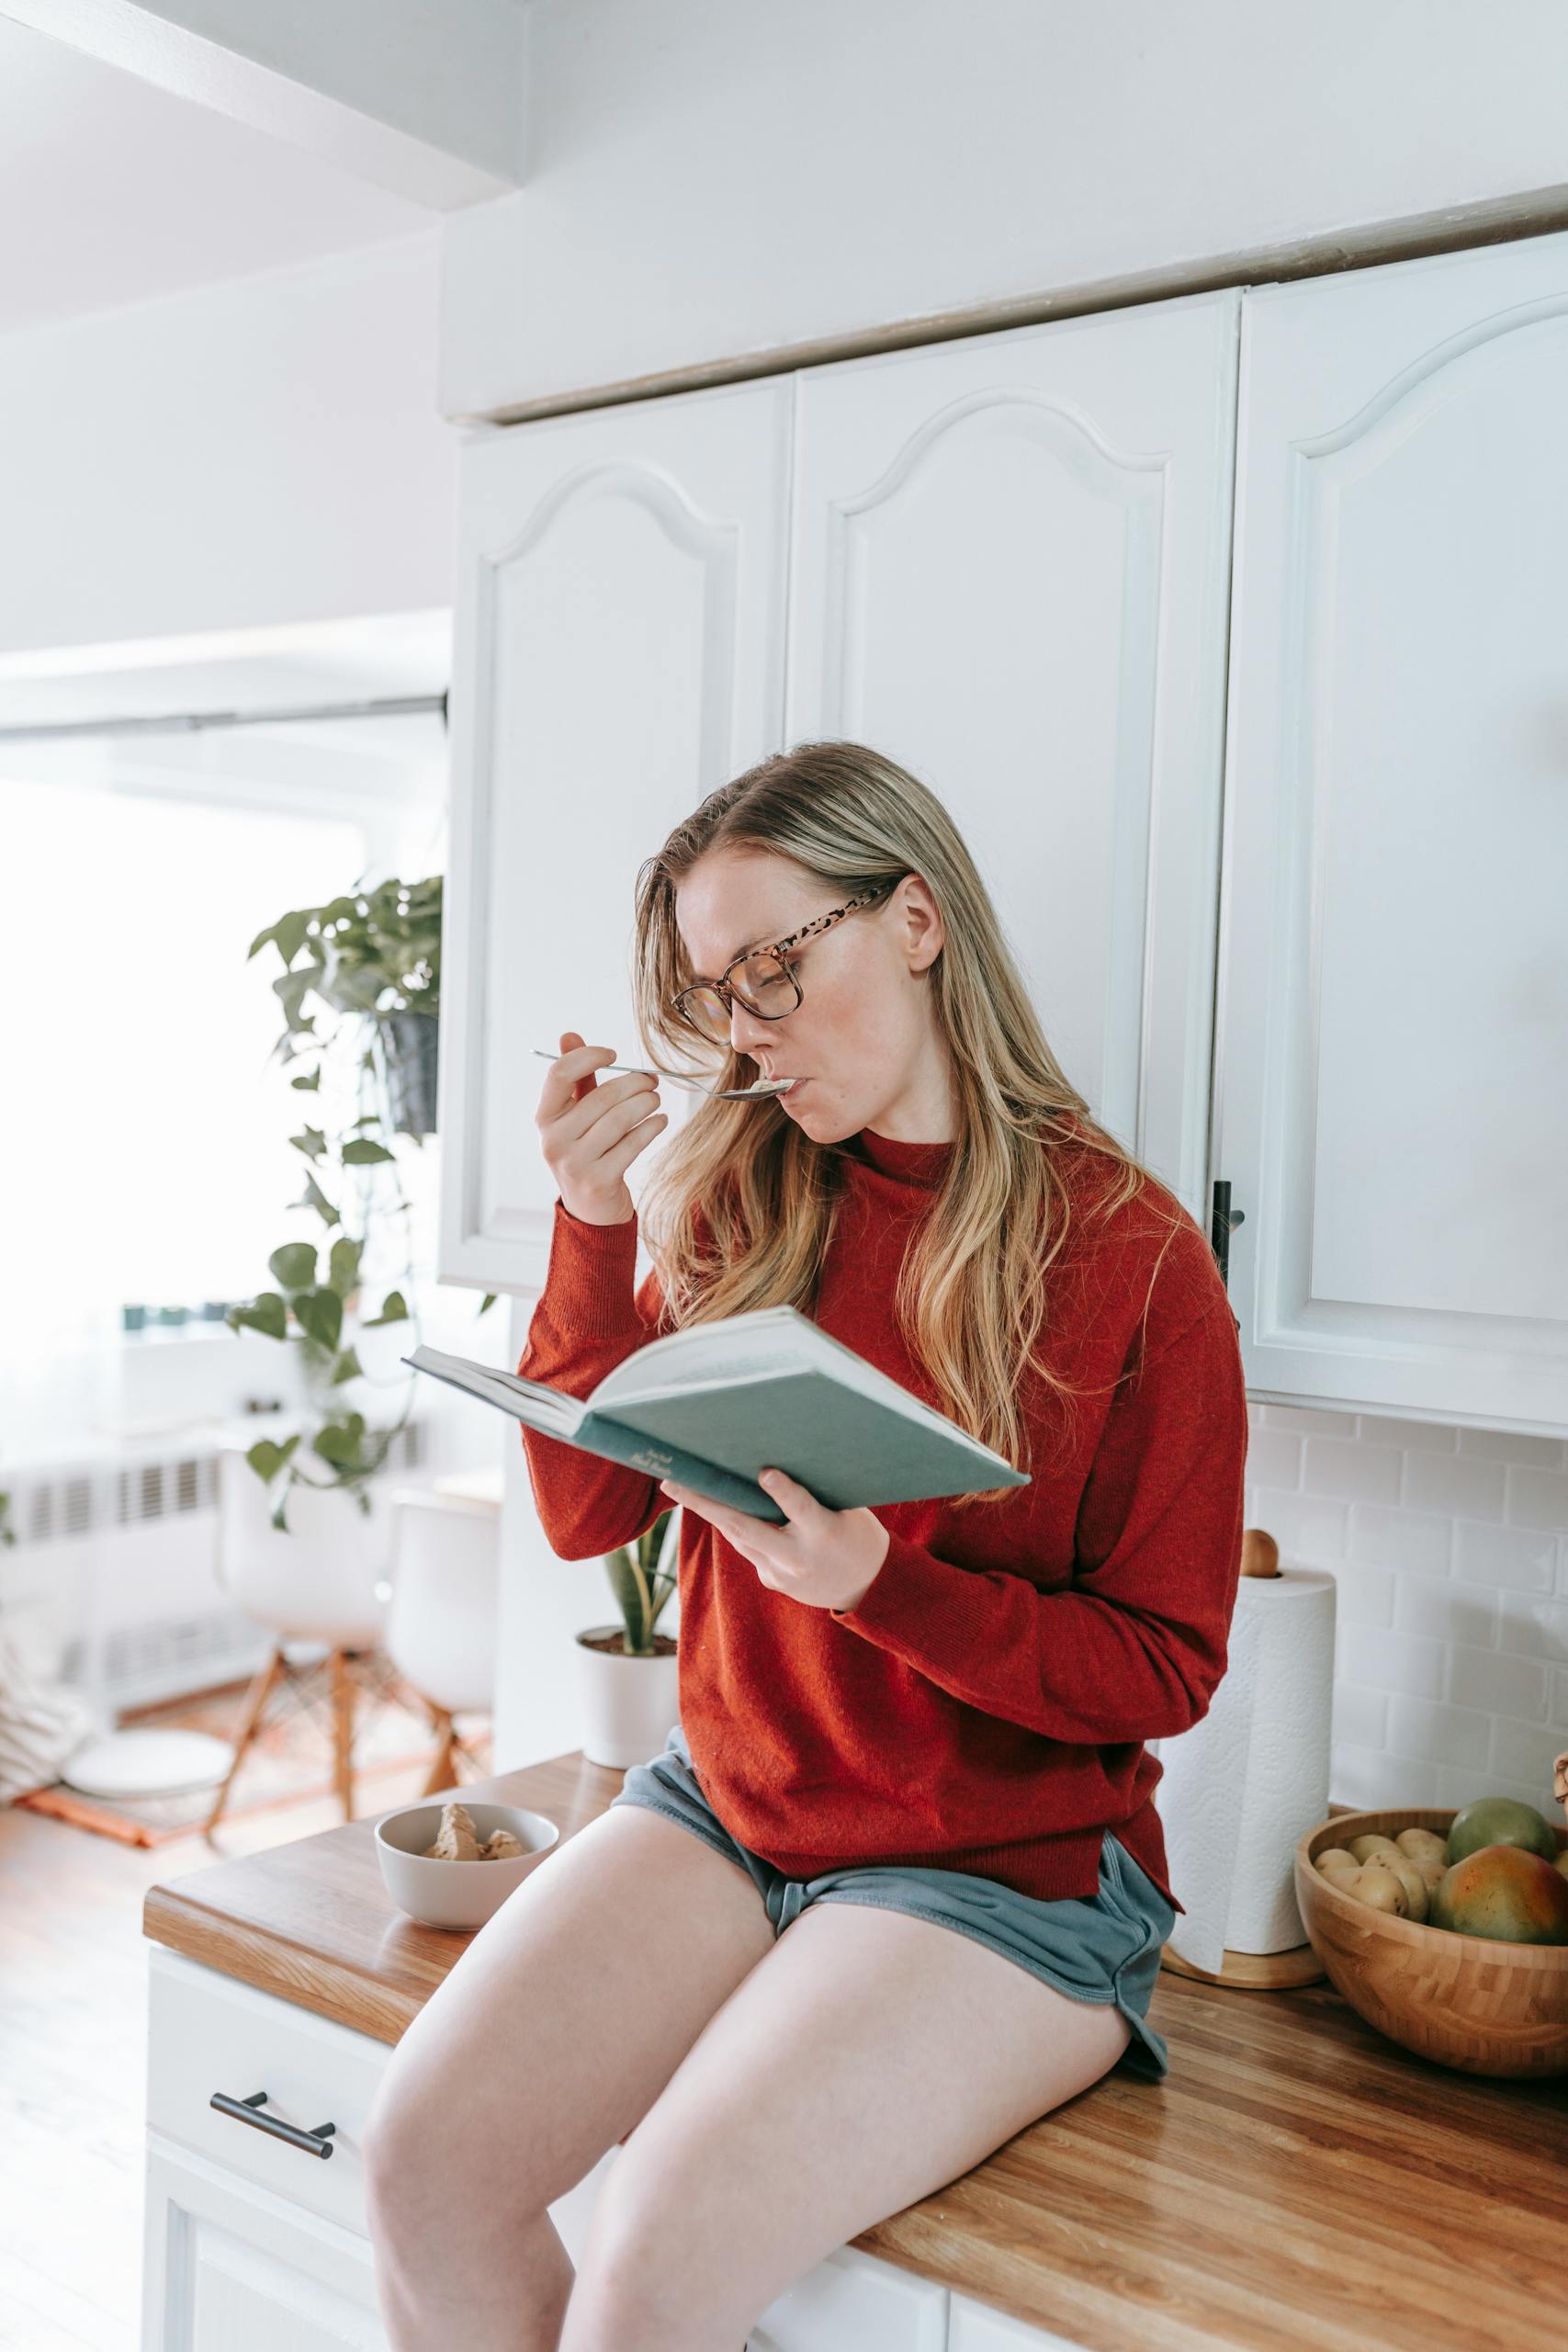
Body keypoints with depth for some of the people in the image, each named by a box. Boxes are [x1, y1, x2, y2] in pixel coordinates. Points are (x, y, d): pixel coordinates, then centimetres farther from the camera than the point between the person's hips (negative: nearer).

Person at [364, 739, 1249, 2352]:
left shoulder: (1131, 1252, -11)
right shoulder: (738, 1200, 3)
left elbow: (1166, 1669, -8)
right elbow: (586, 1515, 1)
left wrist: (880, 1586, -23)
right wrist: (596, 1229, -12)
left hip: (1003, 1865, -4)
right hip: (722, 1808, 5)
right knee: (423, 2161, -14)